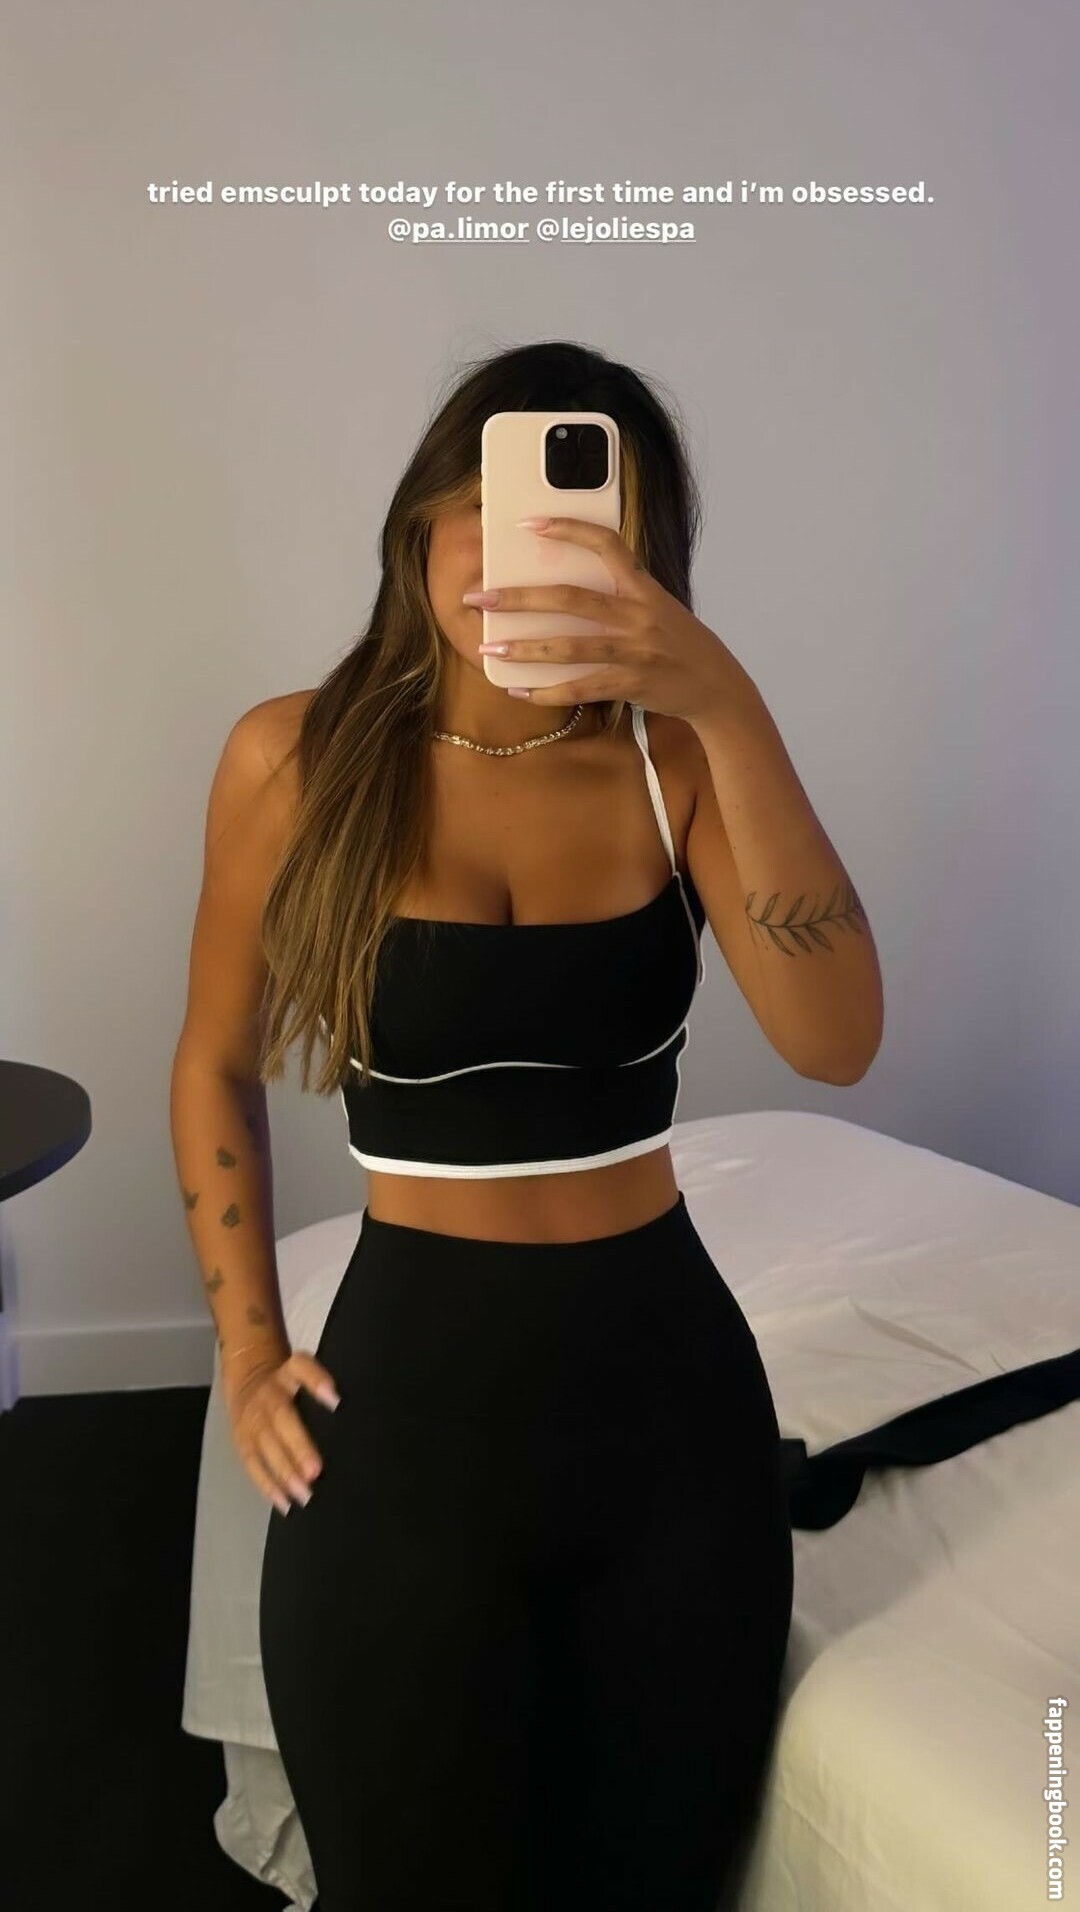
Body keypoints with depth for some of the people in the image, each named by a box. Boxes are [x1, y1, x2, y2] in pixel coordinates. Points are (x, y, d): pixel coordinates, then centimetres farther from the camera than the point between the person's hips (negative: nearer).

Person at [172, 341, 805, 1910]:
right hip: (411, 1389, -1)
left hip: (671, 1386, 2)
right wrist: (249, 1350, 1)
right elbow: (219, 1065, 5)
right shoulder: (298, 758, -6)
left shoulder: (674, 765, -4)